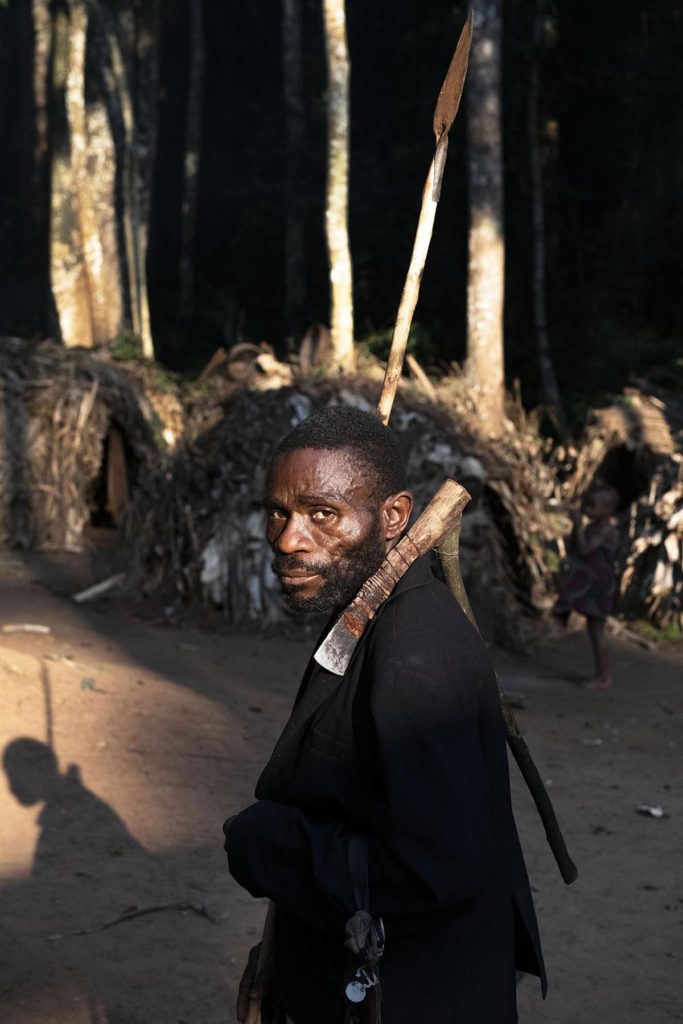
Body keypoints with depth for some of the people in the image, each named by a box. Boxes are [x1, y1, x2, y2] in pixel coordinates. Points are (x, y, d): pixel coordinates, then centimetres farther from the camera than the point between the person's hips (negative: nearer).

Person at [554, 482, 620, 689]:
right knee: (594, 629, 14)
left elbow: (585, 550, -26)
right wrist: (576, 527, 4)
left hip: (598, 586, -10)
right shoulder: (592, 527, 10)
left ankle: (604, 677, 1)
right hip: (588, 584, 10)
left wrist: (579, 526, -20)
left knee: (596, 629, -5)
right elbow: (573, 550, 14)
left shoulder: (607, 530, -17)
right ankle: (601, 674, 22)